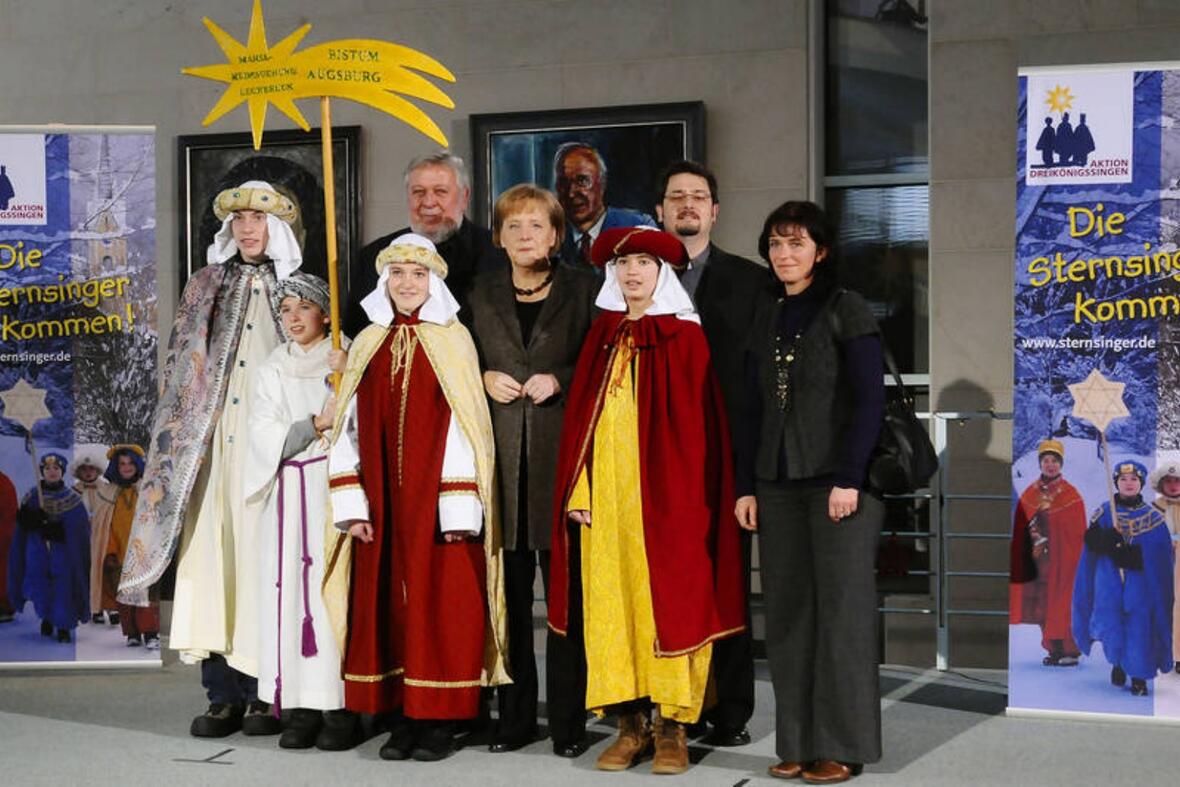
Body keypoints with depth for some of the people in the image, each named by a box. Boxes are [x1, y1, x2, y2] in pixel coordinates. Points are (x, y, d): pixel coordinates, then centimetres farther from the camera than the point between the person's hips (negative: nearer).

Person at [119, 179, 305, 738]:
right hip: (213, 439, 2)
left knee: (265, 555, -5)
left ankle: (267, 692, 1)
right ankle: (224, 695, 1)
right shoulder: (205, 286, 15)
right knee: (212, 550, -3)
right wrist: (181, 437, 4)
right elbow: (181, 370, 13)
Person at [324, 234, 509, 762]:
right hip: (381, 505, 4)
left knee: (442, 606, -1)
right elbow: (348, 428, 9)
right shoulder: (367, 345, 10)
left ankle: (440, 720, 8)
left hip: (437, 501, -4)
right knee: (385, 606, 5)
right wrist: (351, 504, 1)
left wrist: (459, 509, -12)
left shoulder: (453, 341, -1)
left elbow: (466, 427, -6)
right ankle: (401, 718, 14)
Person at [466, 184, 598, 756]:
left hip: (562, 452, -2)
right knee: (509, 590, 3)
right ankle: (515, 715, 13)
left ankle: (569, 720, 6)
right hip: (501, 455, 2)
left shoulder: (584, 289, 5)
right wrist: (486, 379, 0)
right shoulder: (482, 293, 14)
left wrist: (560, 380, -10)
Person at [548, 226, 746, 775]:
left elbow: (697, 426, -5)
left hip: (663, 495, -4)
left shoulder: (685, 337, -1)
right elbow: (579, 417, 11)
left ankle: (672, 728, 5)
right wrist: (578, 491, 2)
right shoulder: (602, 336, 12)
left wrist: (685, 498, -12)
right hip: (605, 495, 4)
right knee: (610, 604, 3)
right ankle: (630, 725, 10)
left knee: (667, 602, -2)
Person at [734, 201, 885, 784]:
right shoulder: (766, 314, 13)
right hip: (778, 485, 5)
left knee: (840, 610, -1)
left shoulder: (846, 310, -2)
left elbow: (868, 400, -7)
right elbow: (752, 407, 14)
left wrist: (849, 478, -15)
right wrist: (746, 485, 8)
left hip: (838, 481, -5)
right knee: (787, 613, 4)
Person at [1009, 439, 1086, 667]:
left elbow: (1078, 533, -3)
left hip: (1061, 558, -4)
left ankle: (1069, 650, 2)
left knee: (1061, 602, -5)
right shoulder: (1029, 494, 8)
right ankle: (1055, 649, 12)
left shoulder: (1071, 495, -2)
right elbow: (1021, 531, 8)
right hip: (1036, 559, 4)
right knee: (1041, 603, 3)